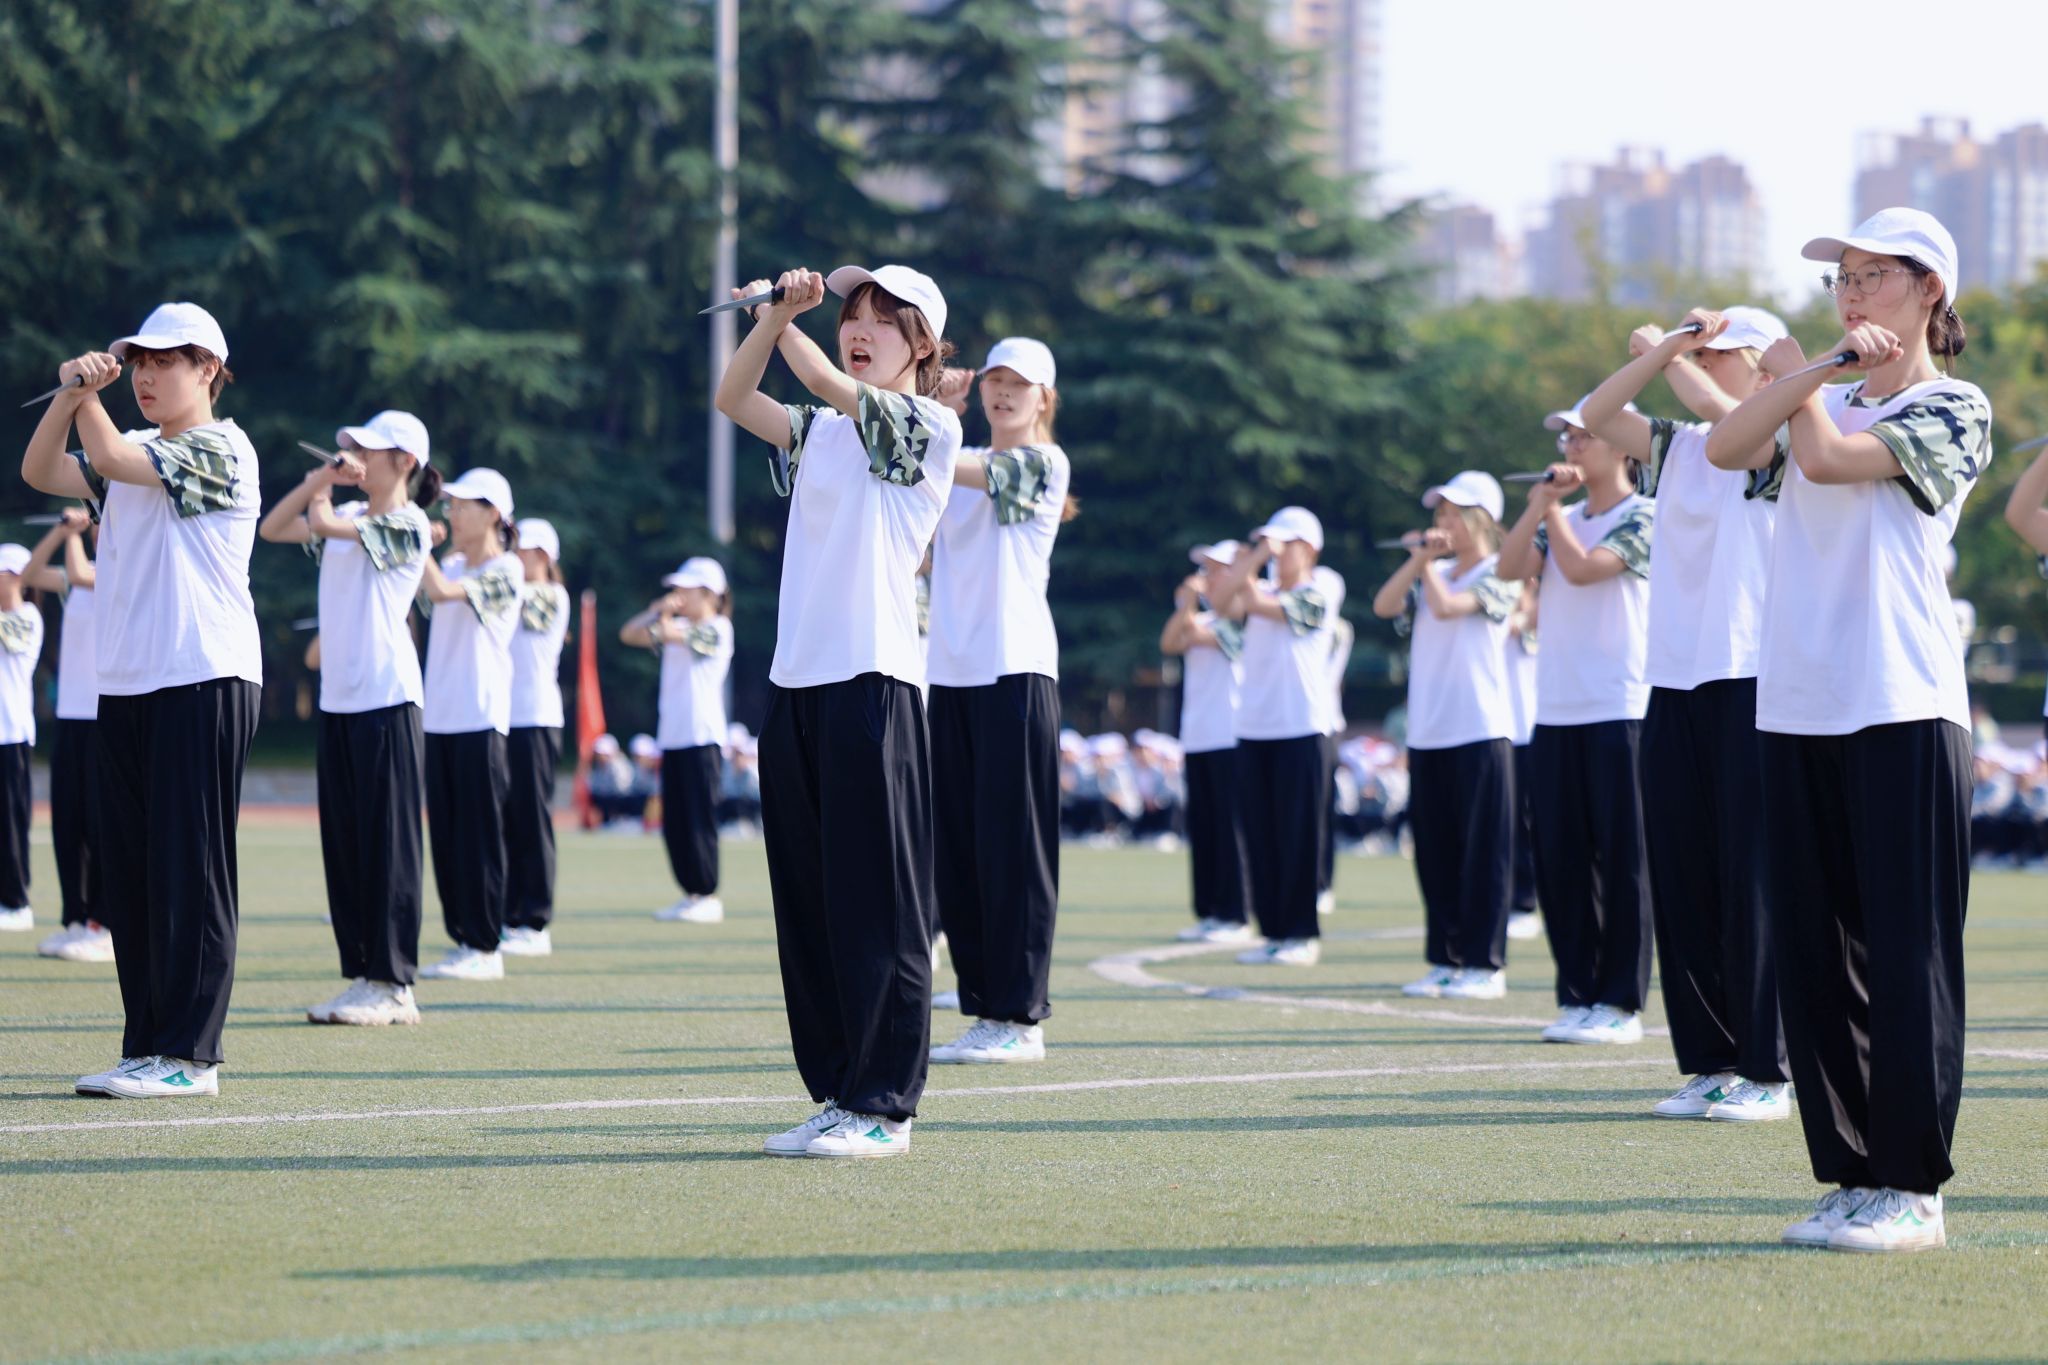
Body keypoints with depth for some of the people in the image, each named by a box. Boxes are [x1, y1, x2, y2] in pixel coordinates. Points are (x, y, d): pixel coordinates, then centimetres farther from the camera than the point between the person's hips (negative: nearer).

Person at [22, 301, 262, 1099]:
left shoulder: (220, 449, -7)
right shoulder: (138, 456, 19)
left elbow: (110, 458, -16)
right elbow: (40, 471, 14)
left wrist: (83, 393, 1)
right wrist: (75, 392, 0)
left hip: (203, 682, -8)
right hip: (127, 686, 8)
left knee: (189, 872, -7)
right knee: (129, 876, 8)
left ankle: (190, 1055, -6)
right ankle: (147, 1048, 13)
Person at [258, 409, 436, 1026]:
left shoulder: (406, 524, -8)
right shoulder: (349, 517, 16)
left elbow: (323, 524, -17)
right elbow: (272, 528, 17)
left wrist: (322, 496, 4)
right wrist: (318, 481, 8)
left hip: (386, 700, -8)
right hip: (338, 697, 8)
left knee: (387, 840, -5)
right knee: (343, 840, 8)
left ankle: (394, 985, -3)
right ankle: (362, 975, 13)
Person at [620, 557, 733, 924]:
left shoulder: (716, 628, -6)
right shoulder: (680, 628, 18)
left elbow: (668, 632, -17)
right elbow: (630, 633, 16)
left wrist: (665, 618, 4)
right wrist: (660, 607, 6)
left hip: (702, 738, -8)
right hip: (672, 738, 8)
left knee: (699, 818, -8)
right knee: (674, 822, 6)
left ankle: (709, 897, -4)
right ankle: (692, 894, 12)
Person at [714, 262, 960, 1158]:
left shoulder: (930, 425, -1)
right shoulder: (817, 433, 19)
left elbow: (829, 383, -9)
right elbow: (734, 399, 9)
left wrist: (780, 318, 6)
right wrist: (776, 312, -3)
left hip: (872, 681, -7)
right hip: (796, 681, 7)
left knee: (875, 906, -6)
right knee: (807, 904, 8)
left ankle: (883, 1107, -4)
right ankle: (837, 1094, 15)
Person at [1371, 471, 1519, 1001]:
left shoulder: (1498, 574, -3)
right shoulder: (1435, 574, 16)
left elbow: (1446, 605, -17)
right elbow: (1384, 606, 3)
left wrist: (1428, 565, -1)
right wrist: (1418, 560, -3)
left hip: (1480, 732, -7)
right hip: (1428, 733, 7)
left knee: (1482, 851, -4)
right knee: (1435, 852, 8)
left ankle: (1485, 964, -1)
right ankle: (1445, 959, 15)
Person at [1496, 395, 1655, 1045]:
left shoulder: (1643, 517, -3)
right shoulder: (1563, 520, 16)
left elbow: (1582, 568, -16)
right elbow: (1510, 567, 2)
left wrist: (1555, 512, -2)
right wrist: (1540, 504, -5)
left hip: (1619, 711, -7)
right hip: (1555, 715, 7)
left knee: (1621, 859, -3)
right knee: (1560, 862, 6)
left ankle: (1620, 1002, -1)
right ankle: (1577, 996, 12)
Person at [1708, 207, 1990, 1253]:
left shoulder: (1951, 409, 0)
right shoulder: (1830, 399, 18)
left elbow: (1829, 457, -14)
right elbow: (1725, 447, -1)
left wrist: (1800, 376, 4)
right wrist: (1820, 370, -7)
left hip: (1903, 714, -6)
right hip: (1796, 712, 6)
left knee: (1905, 957, -5)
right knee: (1814, 959, 6)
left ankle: (1912, 1187, -1)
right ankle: (1851, 1176, 13)